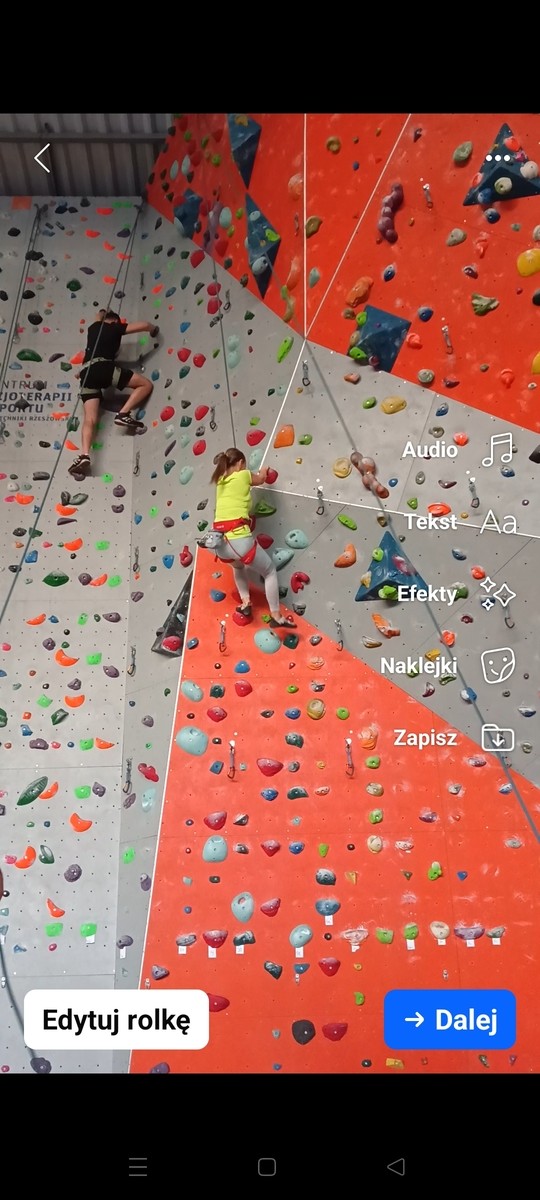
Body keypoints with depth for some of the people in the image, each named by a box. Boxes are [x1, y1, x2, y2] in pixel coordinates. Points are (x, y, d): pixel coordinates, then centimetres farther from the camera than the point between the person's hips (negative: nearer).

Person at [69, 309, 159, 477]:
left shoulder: (93, 328, 31)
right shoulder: (115, 327, 16)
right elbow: (144, 325, 10)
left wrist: (102, 314, 73)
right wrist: (154, 330, 29)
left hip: (87, 372, 5)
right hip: (103, 367, -5)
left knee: (90, 418, -4)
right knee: (146, 384, 4)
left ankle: (84, 455, -25)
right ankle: (124, 414, -11)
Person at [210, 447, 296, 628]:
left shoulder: (220, 481, 18)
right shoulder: (243, 475, 5)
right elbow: (261, 479, 26)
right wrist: (264, 471, 49)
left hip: (219, 541, 6)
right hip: (238, 538, -6)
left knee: (238, 566, 39)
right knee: (270, 572, 14)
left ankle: (245, 602, 29)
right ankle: (276, 616, 13)